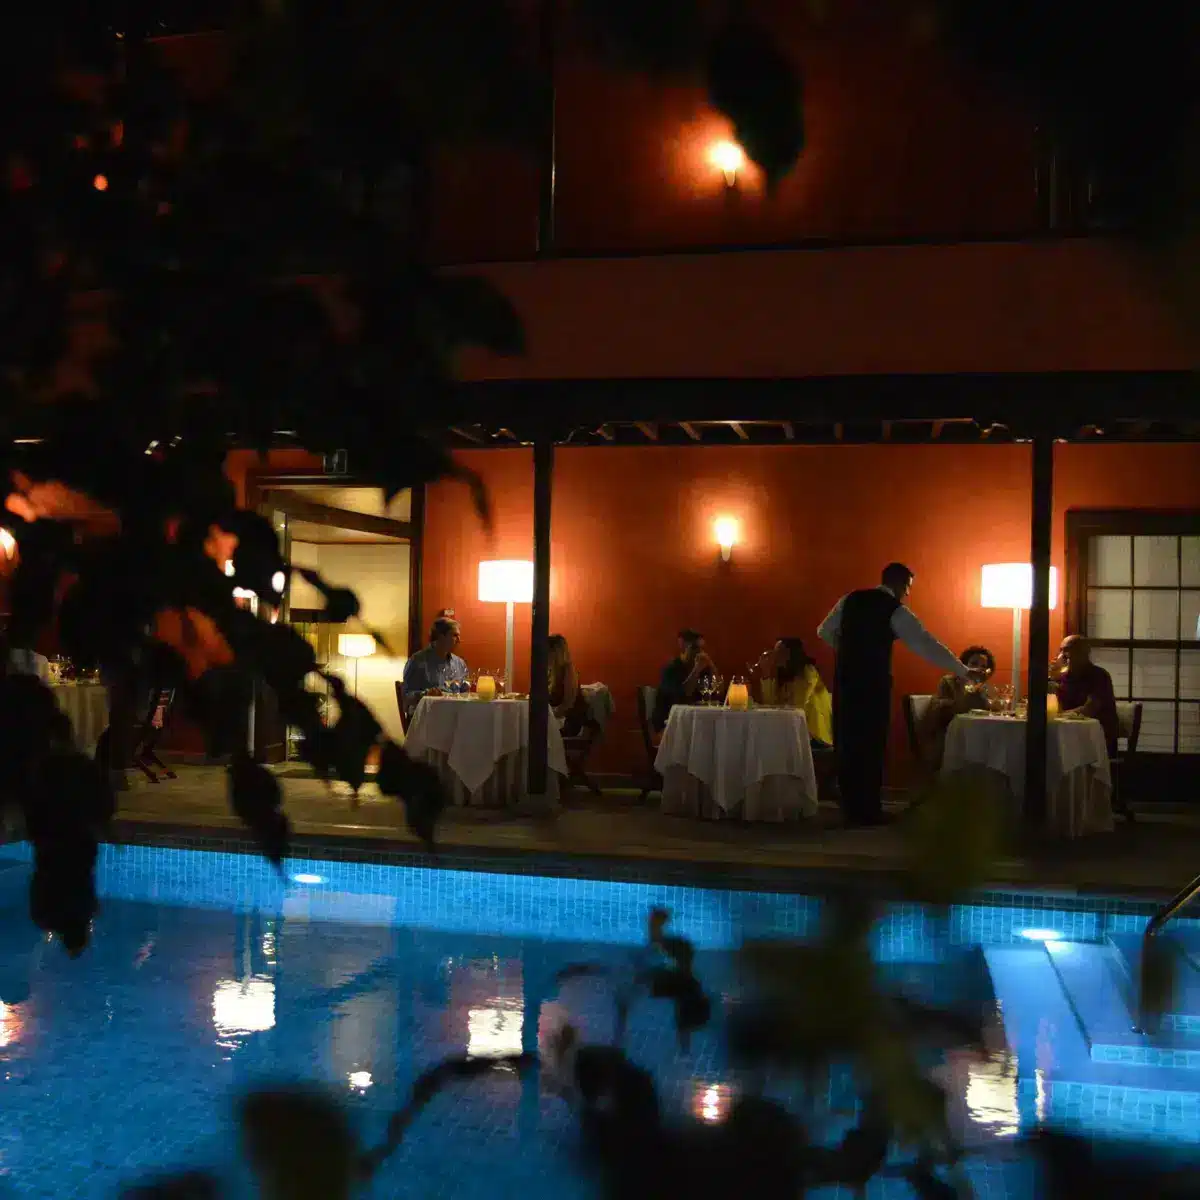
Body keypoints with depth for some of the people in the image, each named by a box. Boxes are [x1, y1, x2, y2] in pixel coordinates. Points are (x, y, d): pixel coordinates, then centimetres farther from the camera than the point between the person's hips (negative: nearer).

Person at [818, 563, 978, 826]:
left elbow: (824, 632, 18)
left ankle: (851, 809, 20)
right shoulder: (896, 610, -6)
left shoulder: (850, 600, 11)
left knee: (848, 741, 12)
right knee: (871, 745, 3)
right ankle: (868, 812, 9)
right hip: (873, 684, -6)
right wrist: (963, 671, -4)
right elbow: (926, 644, -9)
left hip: (845, 680, 6)